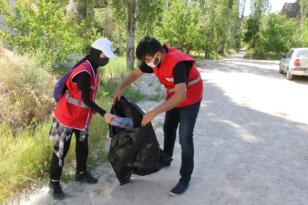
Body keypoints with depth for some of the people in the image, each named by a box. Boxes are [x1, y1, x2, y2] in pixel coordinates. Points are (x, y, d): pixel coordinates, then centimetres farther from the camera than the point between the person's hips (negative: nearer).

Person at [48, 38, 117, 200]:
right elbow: (86, 99, -26)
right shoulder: (83, 72, -27)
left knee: (83, 145, 18)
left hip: (82, 116, 9)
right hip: (67, 116, -9)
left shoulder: (93, 69, 2)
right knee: (61, 150, 3)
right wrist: (104, 114, -26)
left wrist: (94, 110, 14)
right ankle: (54, 183, 18)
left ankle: (81, 173, 37)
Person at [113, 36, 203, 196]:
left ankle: (185, 180, 4)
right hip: (173, 97, 8)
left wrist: (153, 112, -48)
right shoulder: (153, 58, -13)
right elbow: (136, 73, 0)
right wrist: (120, 87, -16)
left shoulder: (177, 62, -38)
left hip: (189, 98, -8)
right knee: (168, 129, 21)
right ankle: (165, 160, 43)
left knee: (185, 138, -9)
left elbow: (181, 95, -46)